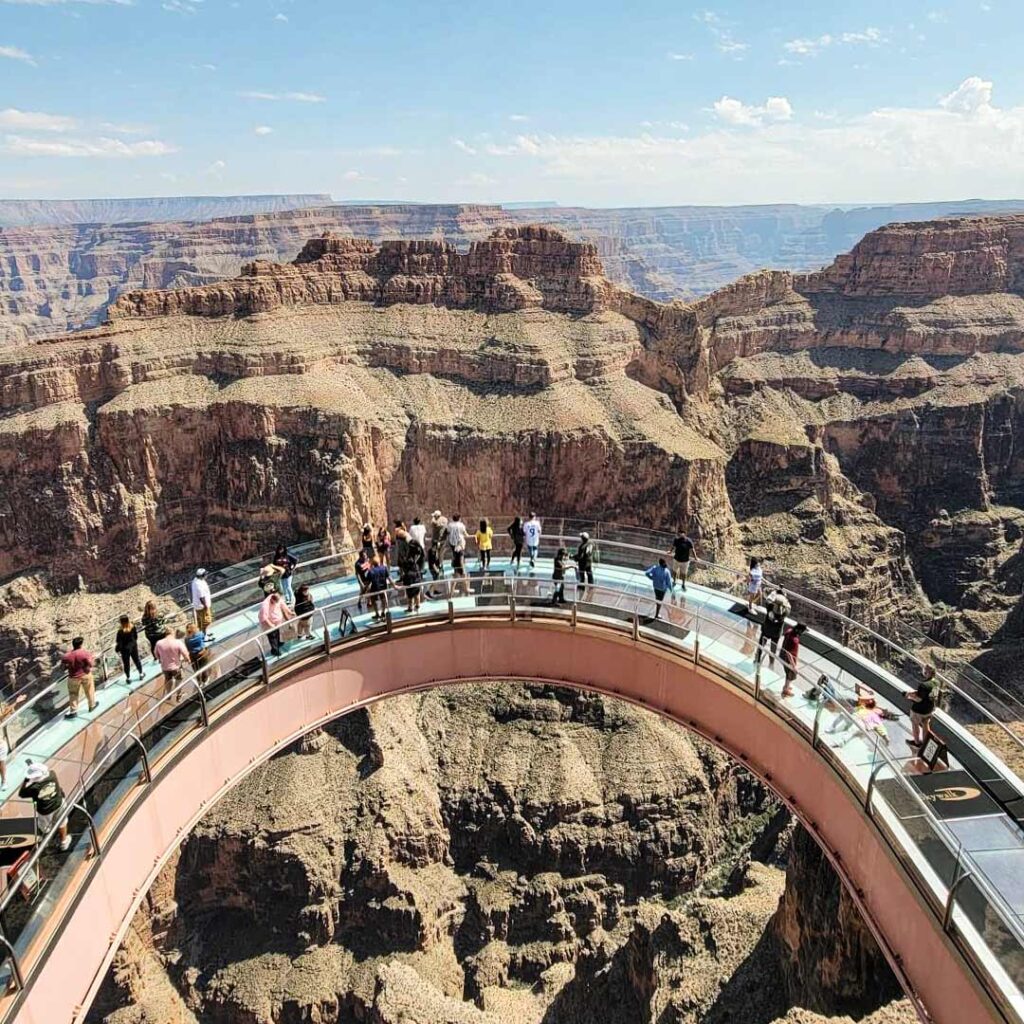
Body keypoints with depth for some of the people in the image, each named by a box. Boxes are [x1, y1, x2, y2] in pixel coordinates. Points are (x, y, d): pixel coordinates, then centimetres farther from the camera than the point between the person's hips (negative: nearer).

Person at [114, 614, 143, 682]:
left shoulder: (121, 631, -27)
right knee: (136, 660, 21)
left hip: (125, 649, -4)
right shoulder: (133, 627, -14)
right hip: (133, 646, 4)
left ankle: (128, 678, 25)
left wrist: (117, 649, -1)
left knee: (126, 663, 13)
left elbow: (119, 642, -18)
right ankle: (141, 674, 33)